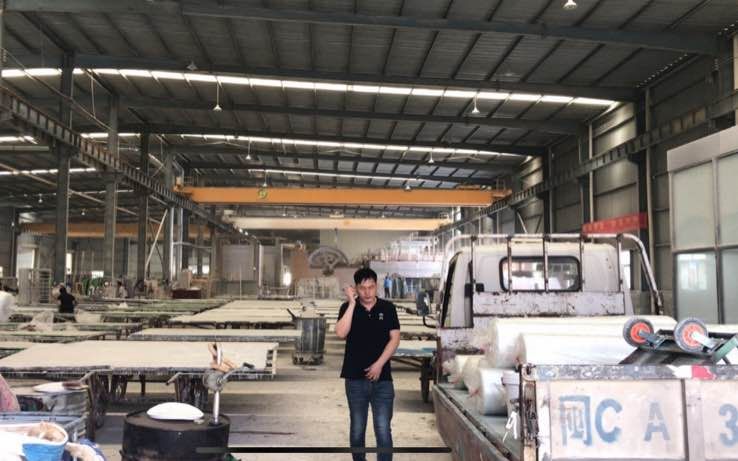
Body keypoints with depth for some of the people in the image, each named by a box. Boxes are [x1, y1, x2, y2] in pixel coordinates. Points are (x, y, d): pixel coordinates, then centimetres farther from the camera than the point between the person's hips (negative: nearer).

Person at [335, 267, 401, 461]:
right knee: (357, 429, 11)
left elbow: (395, 338, 0)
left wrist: (379, 364, -10)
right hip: (355, 379, 1)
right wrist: (352, 303, -15)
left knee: (383, 431, -3)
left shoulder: (388, 308, 3)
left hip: (382, 379, 0)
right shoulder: (348, 308, 1)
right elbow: (341, 333, -15)